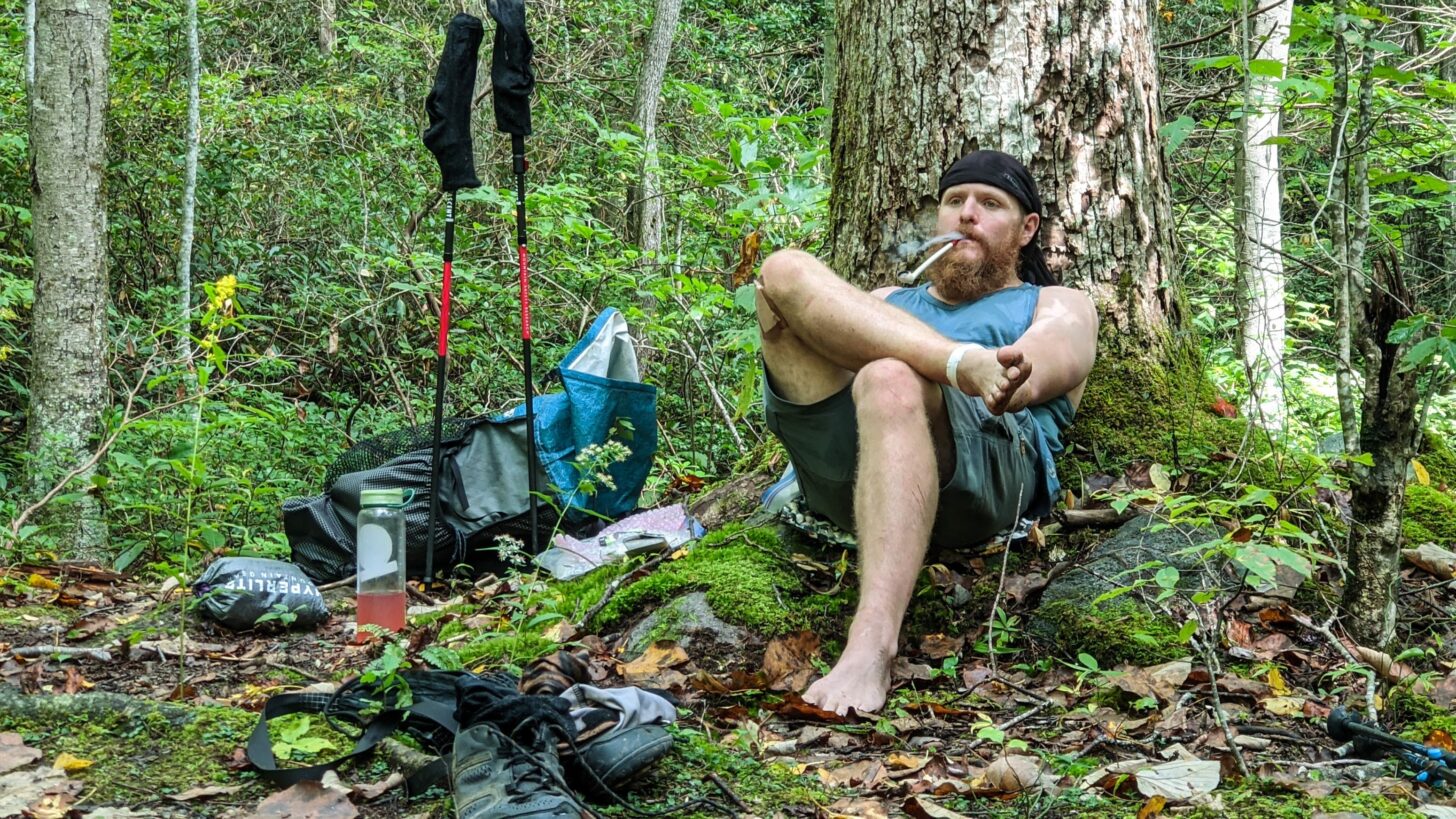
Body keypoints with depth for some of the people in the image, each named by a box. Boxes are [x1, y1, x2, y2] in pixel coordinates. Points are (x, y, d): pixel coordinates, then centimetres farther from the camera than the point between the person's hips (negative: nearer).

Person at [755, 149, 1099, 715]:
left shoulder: (1058, 306, 29)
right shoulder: (886, 302, 40)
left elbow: (1042, 362, 2)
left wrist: (995, 381, -23)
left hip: (983, 471, -3)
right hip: (841, 469, 4)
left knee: (889, 380, -39)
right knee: (785, 270, -12)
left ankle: (872, 646, -53)